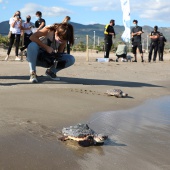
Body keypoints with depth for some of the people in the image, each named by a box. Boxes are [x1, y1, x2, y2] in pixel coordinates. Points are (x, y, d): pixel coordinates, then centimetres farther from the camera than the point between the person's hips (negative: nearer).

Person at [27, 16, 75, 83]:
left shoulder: (63, 40, -12)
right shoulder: (49, 29, -23)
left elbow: (60, 52, -4)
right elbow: (32, 37, -29)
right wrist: (46, 47, -33)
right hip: (38, 55, -4)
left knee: (71, 59, -17)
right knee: (32, 45, -39)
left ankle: (51, 71, 4)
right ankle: (32, 73, -28)